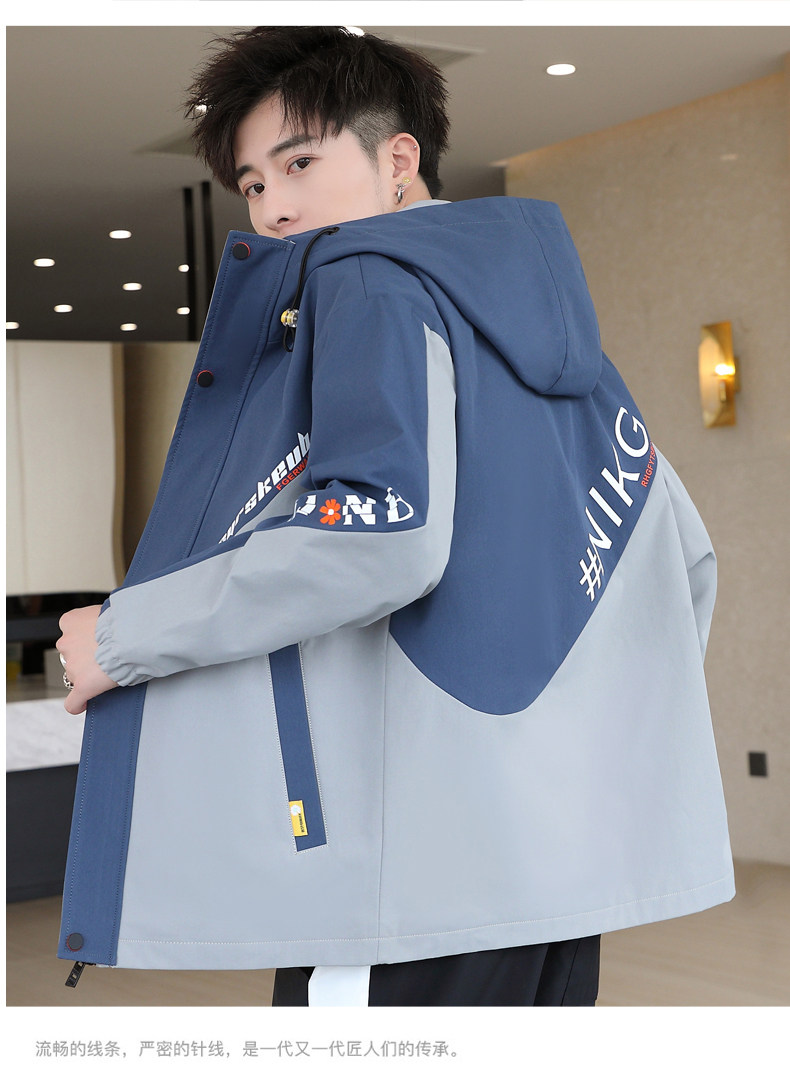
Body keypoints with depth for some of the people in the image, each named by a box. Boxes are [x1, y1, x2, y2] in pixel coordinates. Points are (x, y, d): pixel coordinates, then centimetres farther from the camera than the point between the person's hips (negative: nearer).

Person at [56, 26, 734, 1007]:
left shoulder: (378, 282, -6)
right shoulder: (544, 318, 19)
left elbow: (382, 534, -23)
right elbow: (684, 554, 21)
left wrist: (122, 638, -15)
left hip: (428, 840, -9)